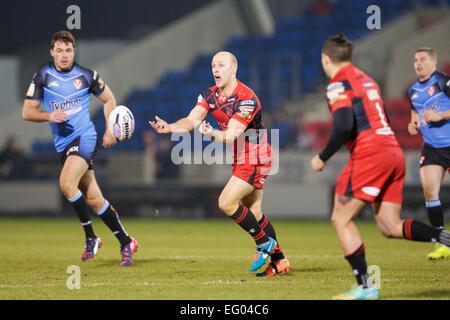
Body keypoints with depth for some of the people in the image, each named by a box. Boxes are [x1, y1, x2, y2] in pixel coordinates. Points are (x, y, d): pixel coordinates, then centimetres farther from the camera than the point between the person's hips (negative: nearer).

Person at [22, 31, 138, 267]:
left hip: (84, 137, -4)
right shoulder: (43, 76, 2)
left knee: (66, 183, -27)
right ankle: (125, 242, 16)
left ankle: (90, 237, -13)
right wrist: (49, 115, -18)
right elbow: (27, 112, 1)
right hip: (63, 143, 4)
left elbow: (108, 99, 14)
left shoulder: (86, 76, -2)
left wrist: (110, 130, 5)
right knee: (93, 198, 4)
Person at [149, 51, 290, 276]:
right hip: (239, 159, 8)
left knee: (226, 203, -16)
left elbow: (231, 135, -31)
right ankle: (279, 261, 22)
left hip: (254, 158, -8)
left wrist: (213, 134, -52)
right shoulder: (209, 95, 0)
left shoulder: (246, 99, -24)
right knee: (253, 213, 12)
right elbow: (191, 121, -9)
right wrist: (169, 128, -28)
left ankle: (265, 243, 1)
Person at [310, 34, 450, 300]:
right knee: (390, 226, 8)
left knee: (341, 219, 1)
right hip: (394, 152, 8)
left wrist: (323, 158, -8)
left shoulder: (339, 84, -5)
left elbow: (344, 127, -18)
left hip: (369, 155, -8)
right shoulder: (367, 80, 22)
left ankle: (365, 287, -5)